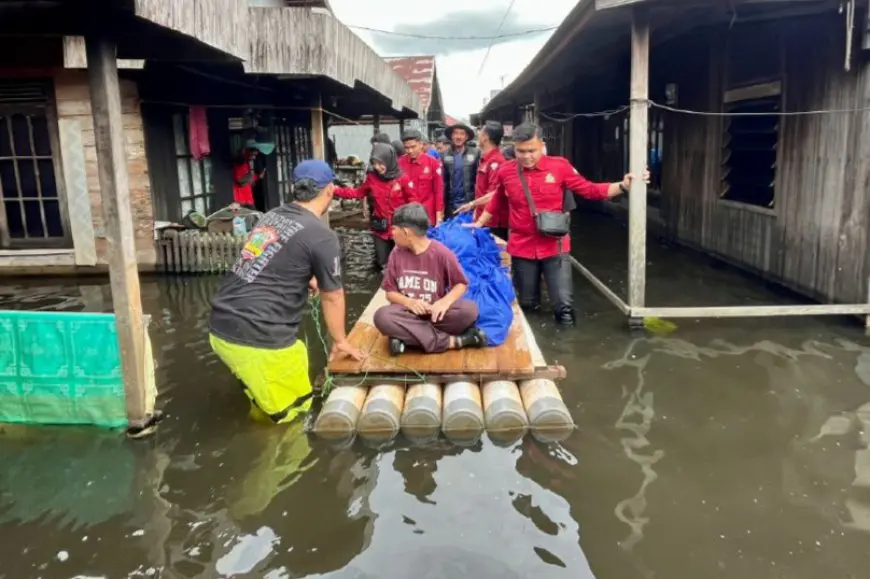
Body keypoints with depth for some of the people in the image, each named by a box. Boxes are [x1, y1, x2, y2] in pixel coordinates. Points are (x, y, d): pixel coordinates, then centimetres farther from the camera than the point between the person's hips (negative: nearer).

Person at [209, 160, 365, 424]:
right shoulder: (322, 235, -9)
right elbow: (332, 297, 4)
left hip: (220, 327, 9)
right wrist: (340, 341, 19)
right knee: (291, 410, 13)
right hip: (257, 338, -8)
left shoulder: (272, 215, 13)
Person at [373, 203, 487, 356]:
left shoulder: (441, 253, -10)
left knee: (469, 310, -29)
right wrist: (409, 302, -20)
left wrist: (445, 302, -24)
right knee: (382, 317, -32)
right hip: (409, 312, 2)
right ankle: (453, 341, -27)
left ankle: (406, 336, -24)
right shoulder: (397, 254, -1)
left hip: (435, 313, -2)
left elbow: (461, 284, -3)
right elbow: (390, 292, 3)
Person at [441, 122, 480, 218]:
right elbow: (442, 179, 5)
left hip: (469, 203, -2)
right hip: (450, 203, 2)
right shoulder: (445, 155, 7)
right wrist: (441, 203, 1)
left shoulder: (475, 154, 1)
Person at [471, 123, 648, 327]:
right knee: (527, 304, 16)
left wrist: (623, 186, -16)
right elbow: (496, 204, 16)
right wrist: (478, 224, 21)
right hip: (521, 247, 2)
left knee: (564, 304, -3)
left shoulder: (559, 166, -8)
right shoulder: (505, 172, -2)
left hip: (554, 247, -1)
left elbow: (590, 190, -5)